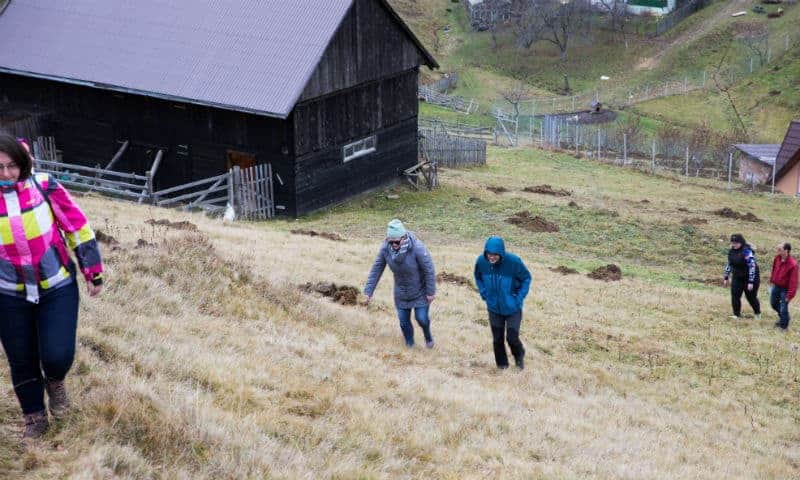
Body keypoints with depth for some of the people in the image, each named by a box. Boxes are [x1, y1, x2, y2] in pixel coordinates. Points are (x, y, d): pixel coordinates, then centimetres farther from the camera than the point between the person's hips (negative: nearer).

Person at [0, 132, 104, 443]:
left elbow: (77, 226, -4)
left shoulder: (44, 186, -14)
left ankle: (55, 382, 28)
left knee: (58, 355, -10)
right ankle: (34, 419, 34)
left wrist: (93, 273, 1)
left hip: (58, 288, -1)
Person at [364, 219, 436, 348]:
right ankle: (409, 345, 32)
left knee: (422, 317, -3)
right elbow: (376, 269, -11)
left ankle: (428, 335, 31)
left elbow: (429, 270, -22)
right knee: (404, 320, 7)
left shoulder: (417, 248, -32)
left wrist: (431, 292, -15)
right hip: (401, 292, 3)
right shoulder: (385, 248, -21)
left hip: (420, 290, -3)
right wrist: (369, 291, -12)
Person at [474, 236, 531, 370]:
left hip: (512, 308, -3)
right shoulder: (481, 261, -17)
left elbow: (526, 278, -9)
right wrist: (484, 294, -1)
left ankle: (519, 356, 33)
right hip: (494, 308, 3)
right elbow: (478, 277, 6)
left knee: (512, 338, -1)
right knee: (497, 338, 10)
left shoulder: (513, 261, -26)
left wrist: (519, 298, -12)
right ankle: (501, 363, 35)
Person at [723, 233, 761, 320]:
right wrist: (726, 278, 13)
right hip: (737, 278, 6)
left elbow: (752, 266, -24)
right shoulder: (732, 251, -1)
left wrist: (751, 282, -25)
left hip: (750, 278, -6)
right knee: (735, 296, -5)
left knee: (751, 297, 7)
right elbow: (729, 264, 11)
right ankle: (737, 314, 5)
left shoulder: (747, 251, -23)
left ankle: (758, 313, 31)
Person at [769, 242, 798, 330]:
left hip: (785, 289, -7)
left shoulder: (793, 264, -30)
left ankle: (783, 326, 20)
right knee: (773, 303, 22)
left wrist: (790, 295, -23)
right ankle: (782, 317, 47)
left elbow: (793, 281, -25)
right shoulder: (777, 258, -9)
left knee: (783, 308, -1)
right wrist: (771, 281, 18)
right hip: (776, 286, 7)